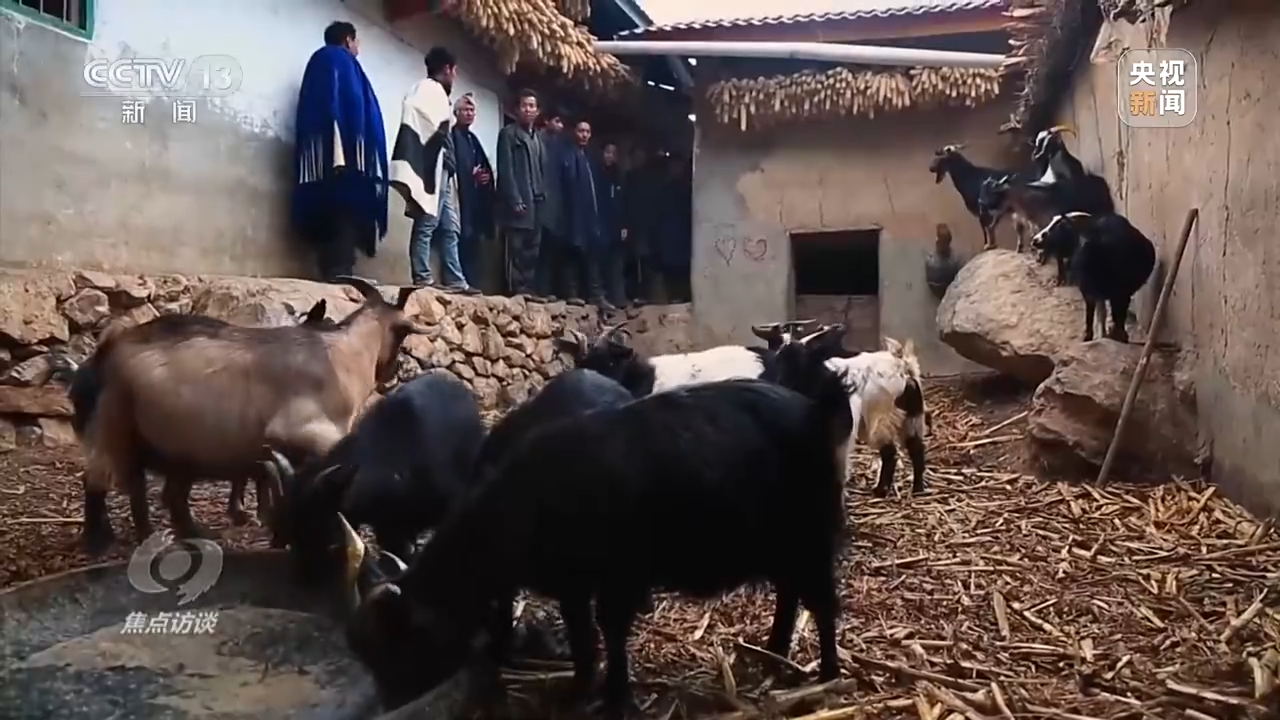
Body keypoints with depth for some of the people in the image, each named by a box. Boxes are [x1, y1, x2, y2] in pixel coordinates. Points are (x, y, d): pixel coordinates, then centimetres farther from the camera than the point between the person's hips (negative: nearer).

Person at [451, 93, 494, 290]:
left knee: (473, 250, 7)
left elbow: (484, 168, 23)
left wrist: (485, 176, 2)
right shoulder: (451, 136, -4)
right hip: (460, 201, -9)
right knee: (464, 248, -13)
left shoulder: (473, 139, 23)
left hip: (476, 203, 9)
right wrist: (471, 175, -18)